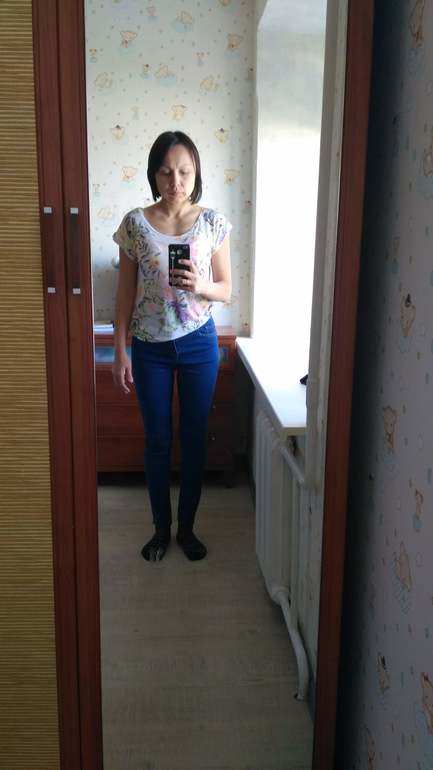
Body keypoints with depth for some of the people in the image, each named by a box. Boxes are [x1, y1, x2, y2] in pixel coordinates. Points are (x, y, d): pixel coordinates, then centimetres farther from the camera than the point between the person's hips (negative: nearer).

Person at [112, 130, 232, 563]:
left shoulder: (213, 223, -3)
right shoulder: (135, 224, -3)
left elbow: (226, 291, 1)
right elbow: (125, 293, 0)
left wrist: (201, 286, -21)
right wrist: (120, 351, -4)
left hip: (198, 343, 0)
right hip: (151, 347, 0)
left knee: (194, 438, 9)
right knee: (157, 441, 9)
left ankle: (187, 528, 27)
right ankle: (161, 528, 28)